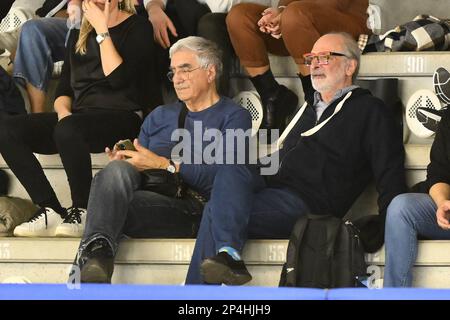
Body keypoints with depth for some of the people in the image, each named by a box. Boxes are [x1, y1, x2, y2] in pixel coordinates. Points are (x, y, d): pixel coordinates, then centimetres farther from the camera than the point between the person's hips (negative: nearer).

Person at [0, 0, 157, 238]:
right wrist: (63, 111, -4)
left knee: (67, 129, -39)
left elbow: (118, 78, -13)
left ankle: (81, 213, -22)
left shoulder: (137, 28, 1)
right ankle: (50, 211, -22)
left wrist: (102, 31, -9)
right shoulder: (79, 32, 20)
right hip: (79, 117, 7)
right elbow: (64, 88, 17)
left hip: (122, 118, -6)